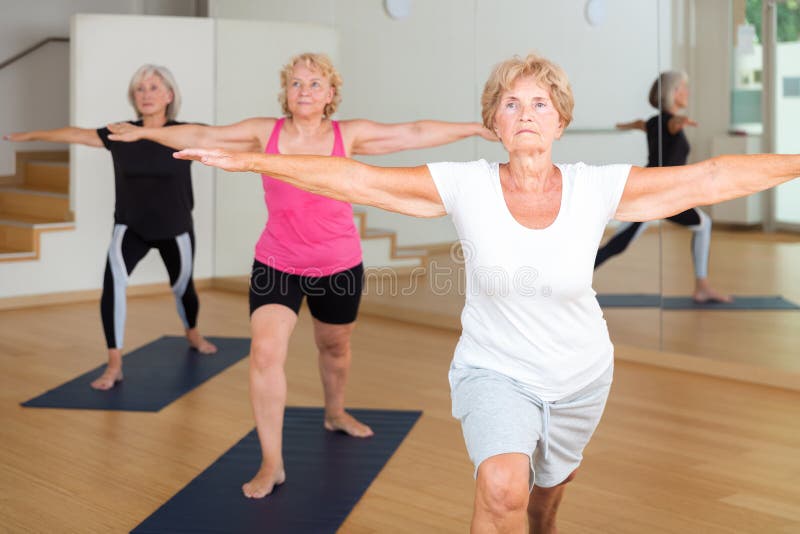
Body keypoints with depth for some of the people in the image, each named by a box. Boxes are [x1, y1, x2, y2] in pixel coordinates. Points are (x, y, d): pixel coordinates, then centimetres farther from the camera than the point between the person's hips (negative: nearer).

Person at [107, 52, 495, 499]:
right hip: (277, 264, -1)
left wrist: (475, 128, -11)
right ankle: (272, 465, -7)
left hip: (339, 267, 1)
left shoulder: (349, 135, -6)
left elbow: (414, 134, -8)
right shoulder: (265, 133, -5)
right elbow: (202, 136, 0)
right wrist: (145, 132, -1)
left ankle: (336, 414, 53)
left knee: (335, 346, 21)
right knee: (266, 352, -15)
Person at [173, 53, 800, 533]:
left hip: (579, 377, 2)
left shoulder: (595, 189, -15)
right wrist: (247, 160, -24)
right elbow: (354, 178, -20)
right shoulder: (467, 187, -18)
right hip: (495, 371, -2)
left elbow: (710, 178, -15)